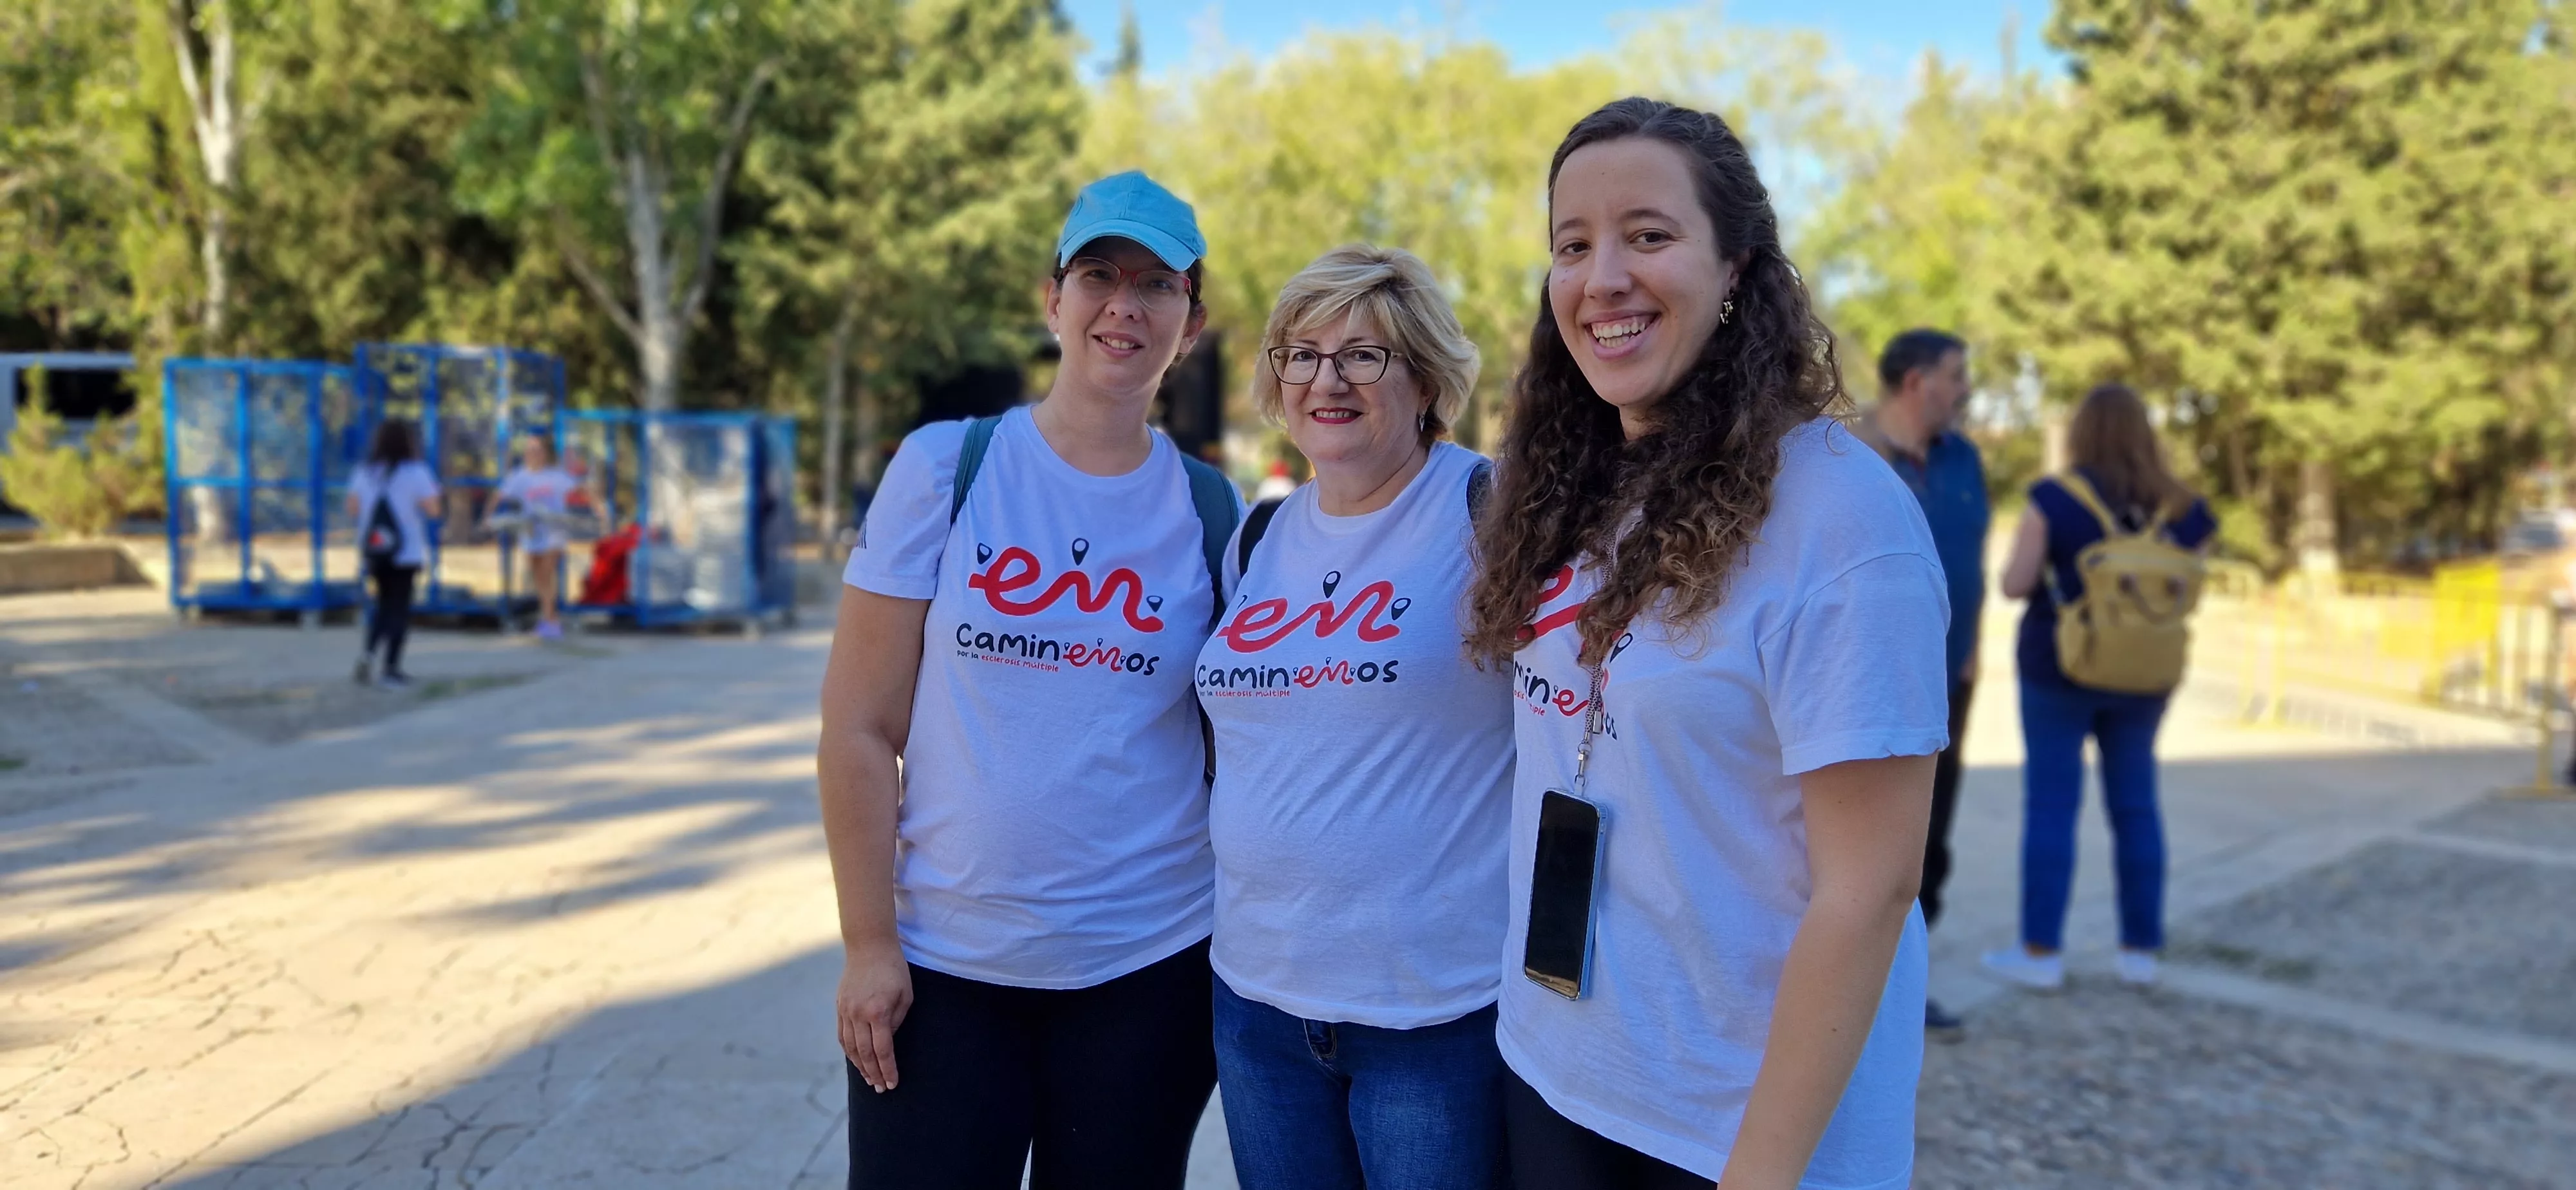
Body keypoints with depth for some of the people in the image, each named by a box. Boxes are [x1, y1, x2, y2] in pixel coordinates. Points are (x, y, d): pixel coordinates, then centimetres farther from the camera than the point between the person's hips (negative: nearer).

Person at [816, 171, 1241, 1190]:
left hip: (1146, 966, 1)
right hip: (942, 964, -1)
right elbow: (859, 729, -4)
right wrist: (868, 944, -7)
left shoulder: (1214, 513, 0)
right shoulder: (946, 467, -4)